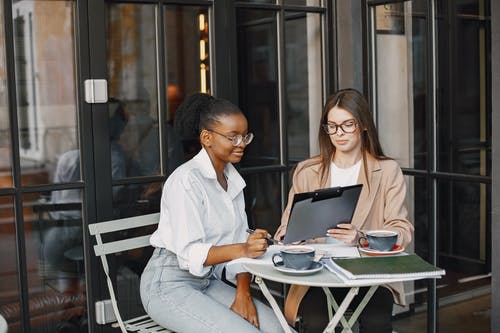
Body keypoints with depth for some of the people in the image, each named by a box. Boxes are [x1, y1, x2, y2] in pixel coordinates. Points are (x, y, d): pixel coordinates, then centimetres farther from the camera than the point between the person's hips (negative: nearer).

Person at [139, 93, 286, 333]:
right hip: (169, 285, -7)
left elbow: (239, 245, 5)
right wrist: (242, 249, -37)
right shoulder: (186, 180, -18)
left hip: (208, 281, 7)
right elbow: (189, 253, -24)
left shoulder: (232, 179, 7)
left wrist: (243, 293, -9)